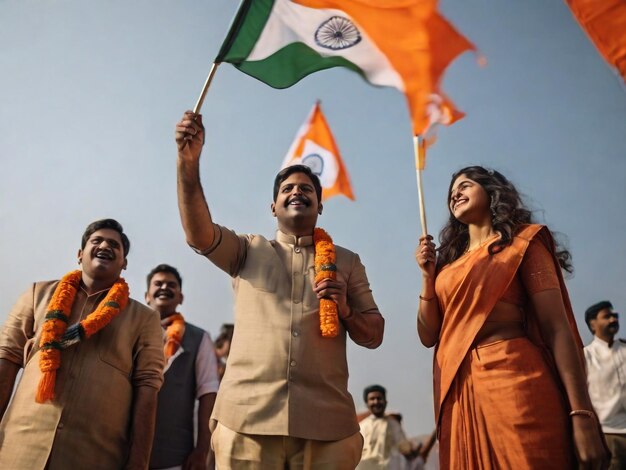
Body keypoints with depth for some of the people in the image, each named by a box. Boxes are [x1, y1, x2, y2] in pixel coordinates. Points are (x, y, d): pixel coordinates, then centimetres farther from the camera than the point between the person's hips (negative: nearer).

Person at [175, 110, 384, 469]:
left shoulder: (347, 262, 16)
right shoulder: (248, 251, 14)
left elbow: (374, 336, 14)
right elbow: (198, 232, -4)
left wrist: (345, 309, -6)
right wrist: (189, 162, -17)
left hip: (326, 422, 1)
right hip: (247, 418, 0)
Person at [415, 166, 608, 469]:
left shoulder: (522, 241, 5)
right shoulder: (450, 261, 19)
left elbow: (556, 326, -5)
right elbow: (429, 336, 14)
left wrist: (581, 413, -13)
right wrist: (428, 275, 3)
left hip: (513, 380, -4)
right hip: (456, 392, 5)